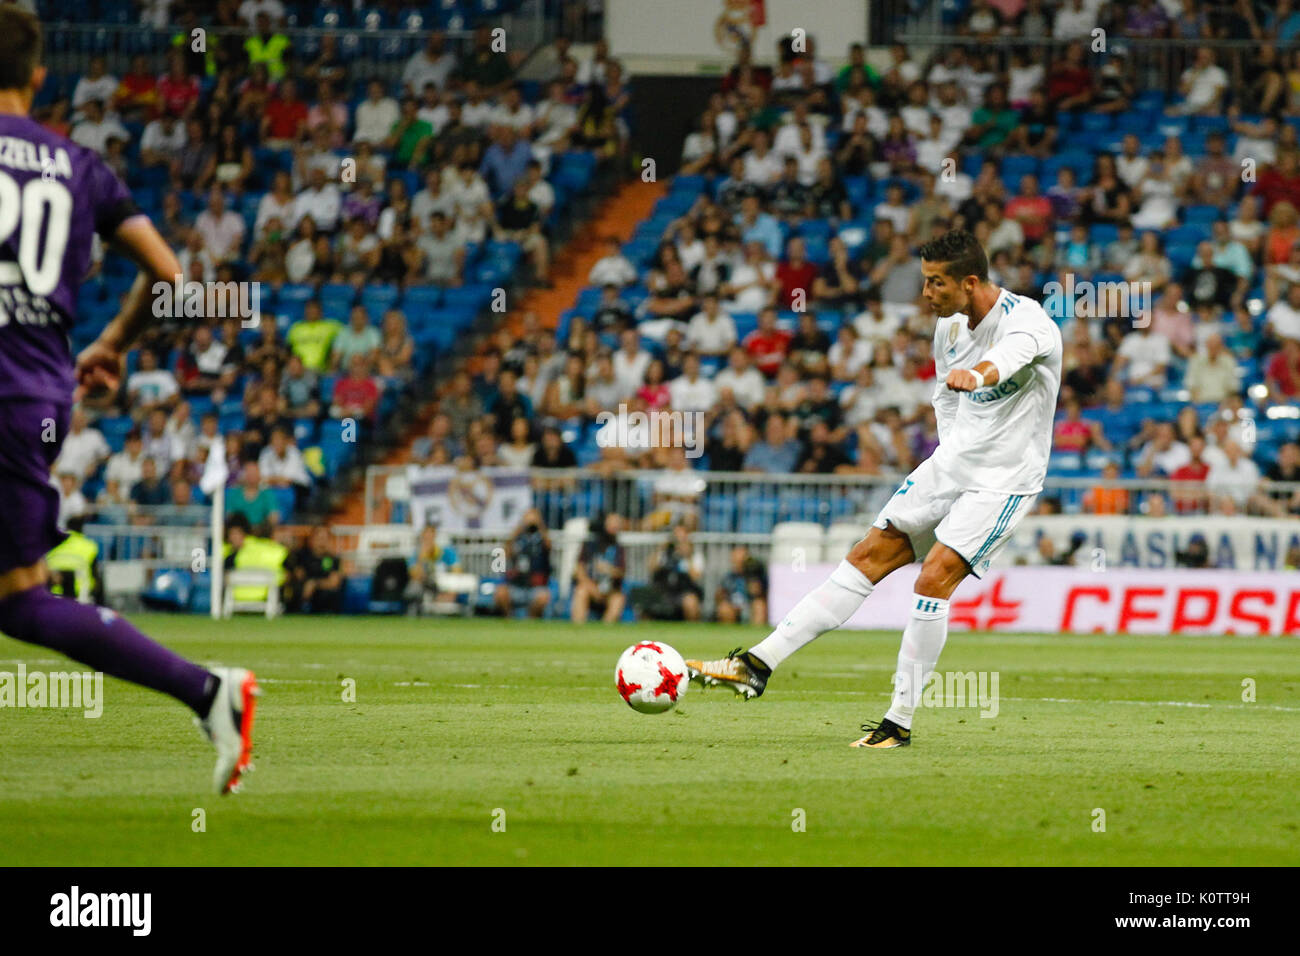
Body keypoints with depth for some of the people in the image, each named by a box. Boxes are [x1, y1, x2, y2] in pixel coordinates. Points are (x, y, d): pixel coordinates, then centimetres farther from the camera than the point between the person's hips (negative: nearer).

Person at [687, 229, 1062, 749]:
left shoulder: (1028, 320, -21)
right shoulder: (949, 325, 4)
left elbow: (1013, 353, -46)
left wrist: (977, 374, -68)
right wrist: (954, 454, 10)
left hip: (1005, 481, -7)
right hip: (950, 463, 7)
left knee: (934, 578, -21)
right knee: (868, 556, 1)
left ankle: (900, 722, -11)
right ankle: (758, 665, 0)